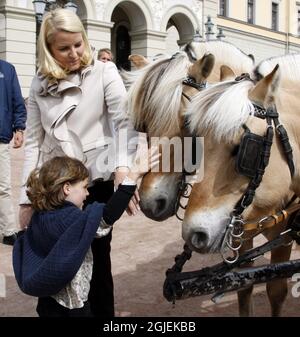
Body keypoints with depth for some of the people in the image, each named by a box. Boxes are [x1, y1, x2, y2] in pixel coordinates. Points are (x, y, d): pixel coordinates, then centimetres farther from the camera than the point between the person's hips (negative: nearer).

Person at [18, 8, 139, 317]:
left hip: (98, 182, -3)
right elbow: (33, 142, 5)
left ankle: (103, 313, 29)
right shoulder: (40, 84, 5)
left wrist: (123, 168, -32)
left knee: (97, 258, 8)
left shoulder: (104, 73, -4)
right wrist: (27, 198, 0)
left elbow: (125, 123, -14)